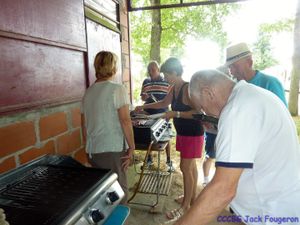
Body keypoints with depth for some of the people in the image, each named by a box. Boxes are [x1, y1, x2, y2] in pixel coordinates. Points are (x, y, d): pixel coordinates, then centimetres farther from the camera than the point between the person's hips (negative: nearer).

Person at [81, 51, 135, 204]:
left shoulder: (88, 92, 8)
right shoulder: (117, 89, -10)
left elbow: (84, 125, 12)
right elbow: (125, 120, -17)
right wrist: (131, 146, -8)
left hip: (92, 151, 7)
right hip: (113, 150, -6)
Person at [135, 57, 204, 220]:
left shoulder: (188, 88, -21)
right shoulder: (174, 89, 6)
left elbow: (197, 112, -26)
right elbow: (164, 103, 20)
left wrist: (175, 114, -26)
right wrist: (144, 106, 20)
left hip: (192, 134, -9)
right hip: (183, 132, 9)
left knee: (185, 168, -2)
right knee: (191, 166, 19)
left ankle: (186, 205, 14)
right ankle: (192, 197, 35)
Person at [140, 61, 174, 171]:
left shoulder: (166, 81, -3)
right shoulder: (146, 81, 8)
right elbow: (142, 97, 13)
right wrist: (144, 97, -10)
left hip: (162, 114, -3)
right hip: (148, 114, 4)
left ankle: (169, 161, 21)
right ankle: (149, 158, 31)